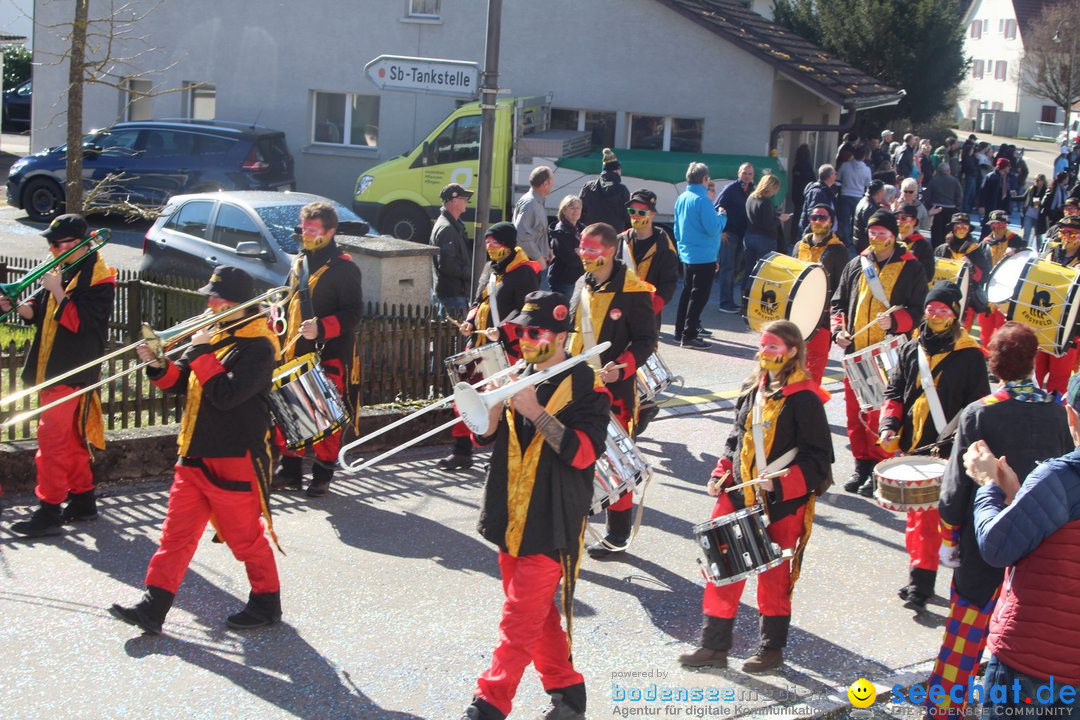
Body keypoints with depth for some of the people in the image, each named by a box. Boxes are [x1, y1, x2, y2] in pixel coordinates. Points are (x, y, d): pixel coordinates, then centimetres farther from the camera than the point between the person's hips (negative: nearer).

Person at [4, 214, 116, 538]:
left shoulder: (98, 278, -14)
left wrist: (57, 291, -21)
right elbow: (39, 312, 12)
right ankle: (83, 500, 25)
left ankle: (49, 512, -6)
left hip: (71, 372, -9)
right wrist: (18, 305, -6)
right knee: (70, 439, 15)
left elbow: (80, 322, -22)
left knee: (52, 438, -10)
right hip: (51, 368, 9)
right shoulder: (62, 269, 13)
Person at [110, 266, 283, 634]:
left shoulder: (258, 347, -15)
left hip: (235, 461, -8)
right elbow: (182, 384, 14)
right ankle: (154, 606, 7)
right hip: (195, 457, 8)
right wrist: (159, 366, -5)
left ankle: (266, 601, 21)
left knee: (245, 536, 5)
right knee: (176, 533, 6)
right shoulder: (215, 335, 12)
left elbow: (226, 395, -26)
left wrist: (201, 354, -19)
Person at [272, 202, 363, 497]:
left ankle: (322, 475, 10)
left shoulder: (343, 268, -10)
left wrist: (321, 328, -28)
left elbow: (353, 313, -16)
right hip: (296, 352, 7)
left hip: (330, 355, -7)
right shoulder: (299, 263, 14)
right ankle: (290, 471, 20)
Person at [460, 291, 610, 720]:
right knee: (537, 615, 16)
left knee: (520, 622, -7)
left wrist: (535, 411, -25)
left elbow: (583, 452, -20)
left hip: (550, 524, -7)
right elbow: (486, 436, 7)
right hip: (510, 519, 7)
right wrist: (496, 401, -13)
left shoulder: (585, 385, -10)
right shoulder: (518, 375, 10)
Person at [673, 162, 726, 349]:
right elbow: (713, 228, -22)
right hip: (704, 256, -8)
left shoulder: (681, 198, 7)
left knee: (687, 292, 17)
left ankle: (680, 332, 22)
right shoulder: (702, 200, -18)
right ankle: (689, 336, -2)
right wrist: (722, 216, -4)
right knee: (699, 296, -2)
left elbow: (677, 228, 15)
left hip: (686, 254, 8)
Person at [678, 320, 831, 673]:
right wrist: (720, 474, 8)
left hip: (782, 504, -6)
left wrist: (781, 484, -24)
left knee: (774, 577, 8)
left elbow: (818, 457, -14)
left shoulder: (804, 398, -13)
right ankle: (714, 646, 19)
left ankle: (772, 649, 24)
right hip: (739, 496, 6)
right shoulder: (752, 388, 8)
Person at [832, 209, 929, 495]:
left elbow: (918, 312, -2)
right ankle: (861, 465, 19)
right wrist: (838, 329, 2)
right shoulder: (857, 265, 13)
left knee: (881, 415, -8)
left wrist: (894, 321, -21)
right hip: (855, 351, 5)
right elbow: (839, 303, 19)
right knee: (855, 412, 8)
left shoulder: (911, 269, 1)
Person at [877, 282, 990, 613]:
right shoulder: (911, 350, 11)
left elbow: (977, 406, -4)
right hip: (910, 447, 5)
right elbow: (894, 391, 14)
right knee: (915, 516, 13)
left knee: (927, 518, -11)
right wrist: (889, 425, -3)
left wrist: (955, 442, -15)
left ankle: (921, 585, -8)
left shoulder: (970, 356, -3)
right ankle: (919, 578, 24)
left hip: (945, 452, -5)